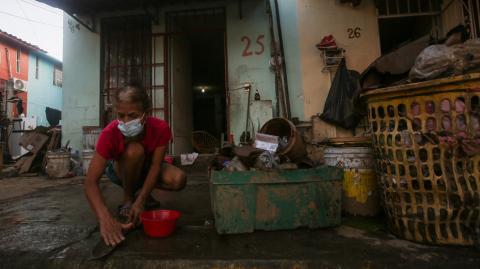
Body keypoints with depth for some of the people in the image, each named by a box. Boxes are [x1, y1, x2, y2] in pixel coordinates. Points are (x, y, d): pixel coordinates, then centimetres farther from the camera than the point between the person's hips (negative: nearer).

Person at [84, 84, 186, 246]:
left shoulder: (160, 128, -29)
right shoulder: (110, 133, -34)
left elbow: (155, 165, -27)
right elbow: (91, 182, -37)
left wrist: (140, 201, -39)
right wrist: (105, 219, -52)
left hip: (145, 168, 2)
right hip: (120, 170, -2)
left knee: (178, 180, -28)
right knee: (134, 150, -37)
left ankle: (140, 192, 3)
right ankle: (127, 200, -12)